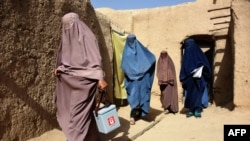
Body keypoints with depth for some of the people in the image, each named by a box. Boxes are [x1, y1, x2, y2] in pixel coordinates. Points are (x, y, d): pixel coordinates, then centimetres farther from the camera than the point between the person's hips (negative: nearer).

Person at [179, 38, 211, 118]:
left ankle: (191, 110, 6)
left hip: (189, 78, -2)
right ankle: (197, 111, 8)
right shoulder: (199, 52, 5)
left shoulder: (187, 53, -5)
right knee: (197, 93, 8)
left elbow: (184, 66, -8)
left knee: (190, 93, 4)